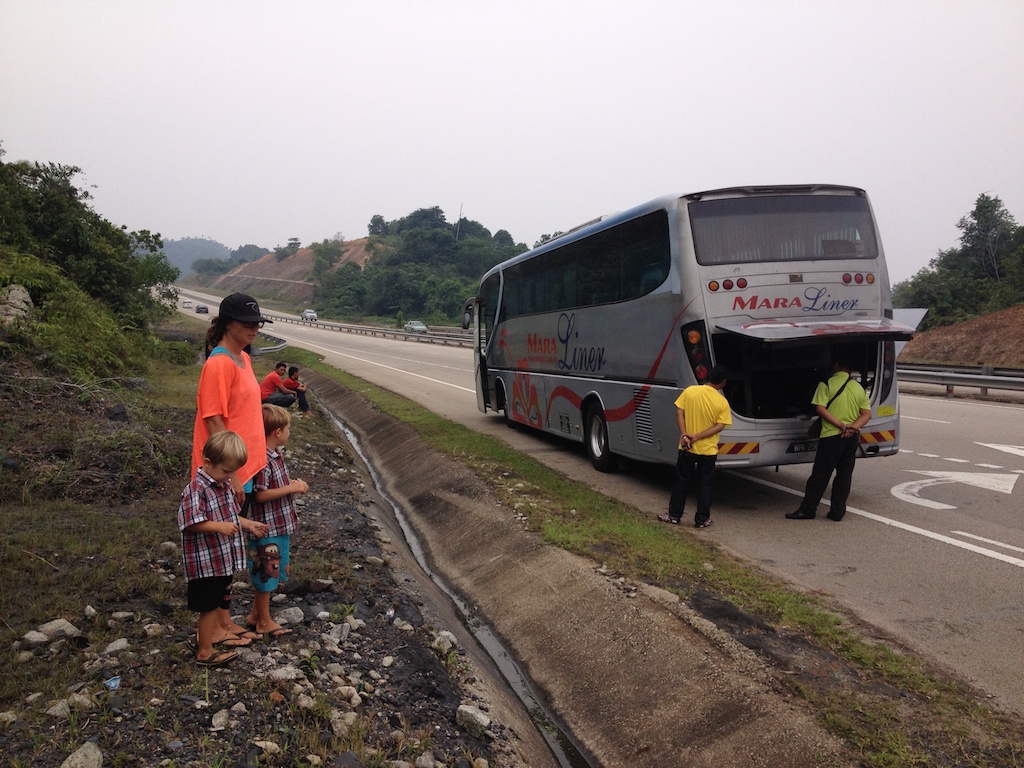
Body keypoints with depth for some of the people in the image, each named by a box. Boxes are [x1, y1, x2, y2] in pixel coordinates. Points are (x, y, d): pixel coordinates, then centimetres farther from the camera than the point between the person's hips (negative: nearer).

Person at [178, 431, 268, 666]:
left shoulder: (224, 484, 5)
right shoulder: (196, 490, -23)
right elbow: (190, 524, -27)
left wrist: (249, 525, 8)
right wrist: (220, 527, -31)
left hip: (225, 558, 8)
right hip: (206, 562, -8)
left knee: (223, 599, 24)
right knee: (209, 606, 4)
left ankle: (219, 632, 43)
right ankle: (205, 652, 18)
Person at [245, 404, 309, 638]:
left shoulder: (276, 455, 7)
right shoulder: (263, 459, -23)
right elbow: (259, 495, -25)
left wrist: (293, 485, 4)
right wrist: (291, 488, -22)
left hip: (281, 524, 10)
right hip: (267, 527, -10)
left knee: (269, 573, 20)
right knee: (266, 573, 5)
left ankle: (256, 614, 34)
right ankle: (264, 622, 19)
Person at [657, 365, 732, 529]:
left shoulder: (689, 391, -6)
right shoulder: (722, 402, -9)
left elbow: (679, 413, -9)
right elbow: (719, 426, -14)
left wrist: (684, 435, -14)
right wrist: (696, 437, -15)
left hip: (687, 448, 1)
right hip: (708, 450, -1)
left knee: (681, 481, 12)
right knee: (704, 484, 11)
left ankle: (674, 516, 18)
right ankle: (702, 520, 16)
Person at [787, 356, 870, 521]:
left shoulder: (826, 384, -6)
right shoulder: (859, 388, 9)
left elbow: (820, 408, -16)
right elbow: (867, 414, 3)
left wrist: (840, 425, -16)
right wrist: (853, 427, -9)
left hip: (832, 435, -5)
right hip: (852, 438, 5)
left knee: (820, 474, 0)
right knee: (845, 474, 10)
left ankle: (807, 509, 3)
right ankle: (837, 511, 11)